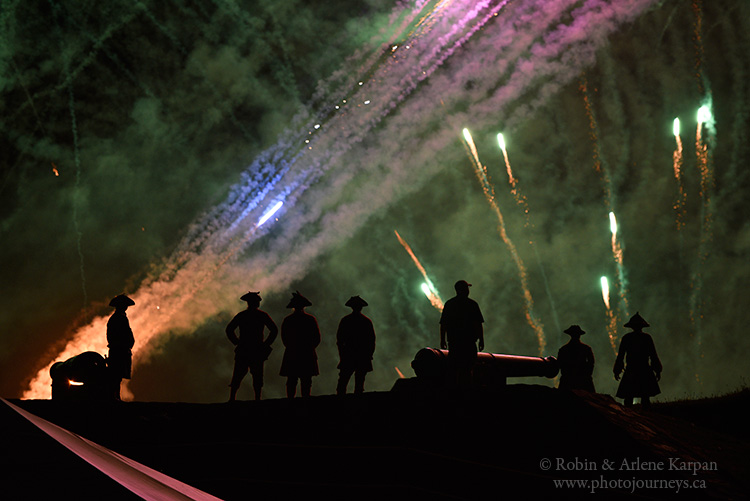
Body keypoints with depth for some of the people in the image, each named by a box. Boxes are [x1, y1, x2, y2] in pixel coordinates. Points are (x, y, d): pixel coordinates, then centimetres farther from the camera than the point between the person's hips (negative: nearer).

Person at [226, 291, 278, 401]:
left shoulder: (241, 315, 7)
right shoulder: (263, 315, 2)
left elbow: (229, 329, 5)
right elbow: (274, 330, -3)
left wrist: (237, 342, 9)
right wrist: (266, 344, 2)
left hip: (242, 350, 1)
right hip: (257, 350, -1)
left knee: (237, 375, 2)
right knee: (257, 376, 1)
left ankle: (232, 398, -5)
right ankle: (257, 399, -5)